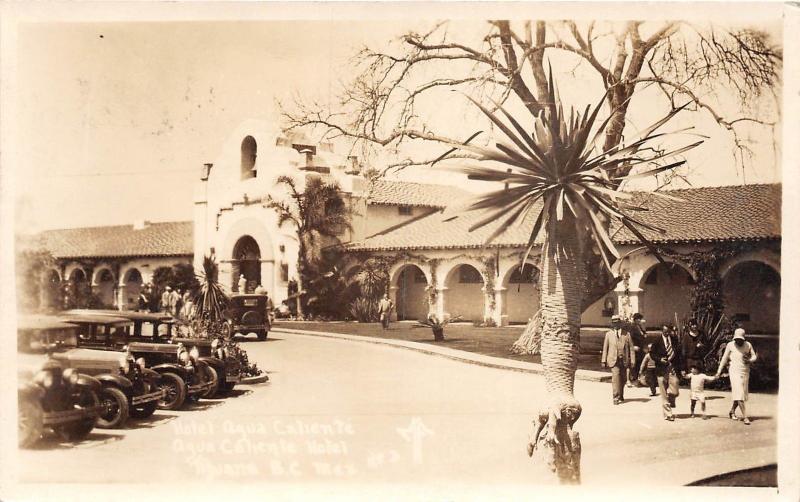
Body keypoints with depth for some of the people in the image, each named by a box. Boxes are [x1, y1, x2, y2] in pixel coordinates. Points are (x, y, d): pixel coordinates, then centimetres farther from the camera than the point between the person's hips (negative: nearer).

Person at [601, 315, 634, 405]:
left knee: (622, 379, 9)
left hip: (624, 360, 2)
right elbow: (605, 348, 9)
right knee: (616, 376, -17)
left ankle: (621, 396, 28)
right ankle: (616, 397, -15)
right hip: (613, 360, -2)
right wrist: (603, 360, 6)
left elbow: (631, 348, 6)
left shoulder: (626, 334, 7)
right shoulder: (608, 334, 7)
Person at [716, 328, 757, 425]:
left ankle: (732, 411, 28)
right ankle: (745, 416, -13)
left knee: (742, 394, 7)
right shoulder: (730, 345, -2)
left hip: (745, 372, 3)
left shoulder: (748, 345, 4)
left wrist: (749, 360, -13)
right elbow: (724, 358, 5)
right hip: (735, 371, -3)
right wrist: (719, 371, 6)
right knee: (739, 394, -12)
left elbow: (754, 356, 10)